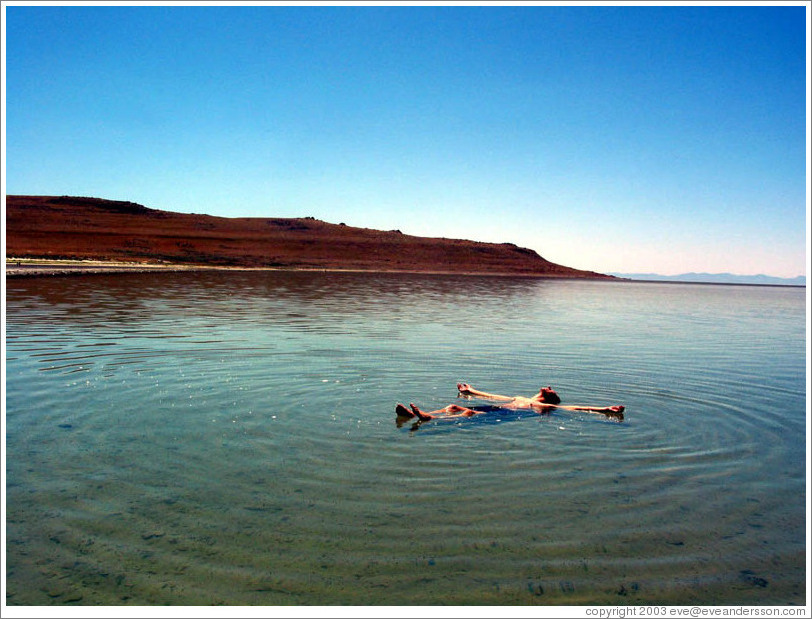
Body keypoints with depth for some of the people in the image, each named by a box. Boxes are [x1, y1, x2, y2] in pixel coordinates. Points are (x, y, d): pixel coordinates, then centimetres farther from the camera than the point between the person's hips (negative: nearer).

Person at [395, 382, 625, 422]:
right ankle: (417, 414, -29)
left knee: (470, 413, -32)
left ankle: (429, 418, -49)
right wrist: (472, 391, 49)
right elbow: (495, 396, 41)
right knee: (453, 406, -13)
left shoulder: (545, 406, 15)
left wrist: (605, 410, 1)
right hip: (494, 409, 7)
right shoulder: (520, 398, 34)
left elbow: (574, 408, 7)